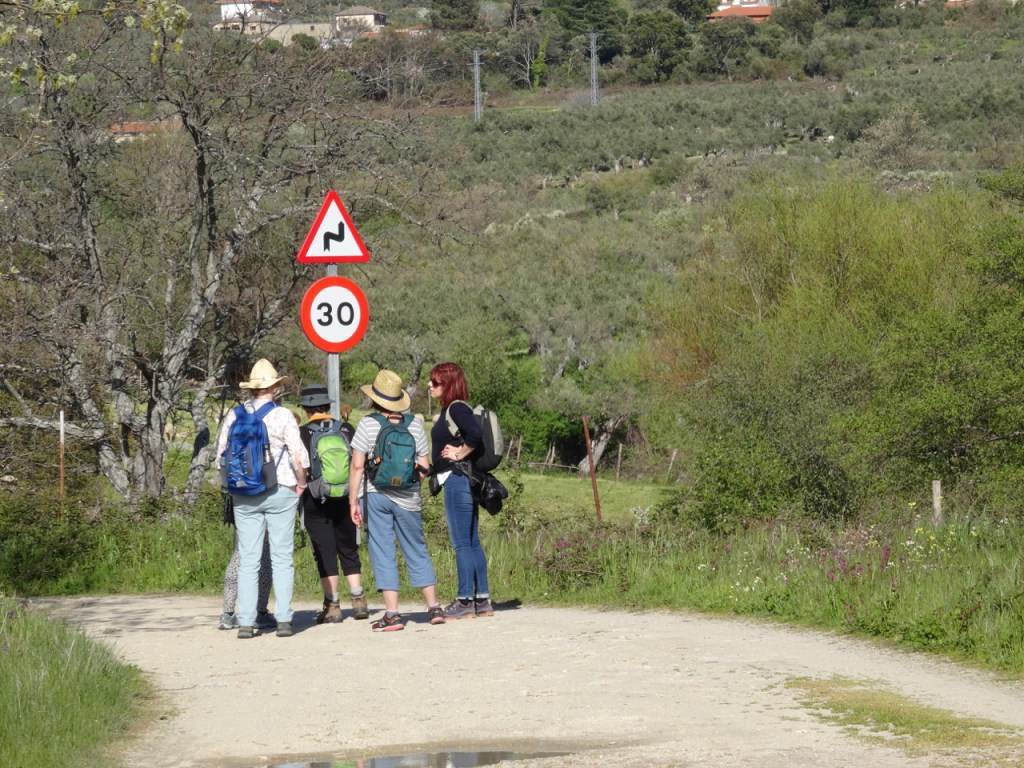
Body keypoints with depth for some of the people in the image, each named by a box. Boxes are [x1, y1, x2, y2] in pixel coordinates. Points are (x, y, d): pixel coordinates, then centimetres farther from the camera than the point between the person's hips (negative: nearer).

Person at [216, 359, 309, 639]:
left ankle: (246, 622, 1)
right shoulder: (282, 416, -6)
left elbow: (221, 455, 5)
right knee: (282, 558, 4)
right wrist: (301, 483, 6)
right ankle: (283, 619, 0)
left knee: (248, 560, 5)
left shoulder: (234, 416, 2)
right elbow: (299, 457, -9)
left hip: (244, 496, 2)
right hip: (280, 491, -2)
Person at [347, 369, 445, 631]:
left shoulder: (367, 425, -7)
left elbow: (357, 466, -9)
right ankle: (434, 607, 17)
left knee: (382, 553, 2)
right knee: (417, 551, 14)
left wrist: (353, 501, -3)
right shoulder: (415, 425, 2)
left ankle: (392, 613, -3)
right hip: (408, 498, 3)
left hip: (376, 495, -3)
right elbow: (424, 467, 4)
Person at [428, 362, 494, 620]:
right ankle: (482, 600, 14)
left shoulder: (457, 408, -13)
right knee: (472, 543, 11)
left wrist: (460, 454, -15)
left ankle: (465, 601, -6)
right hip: (458, 481, 10)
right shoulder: (448, 410, 16)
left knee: (462, 543, -7)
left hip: (458, 480, -10)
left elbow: (475, 435, -28)